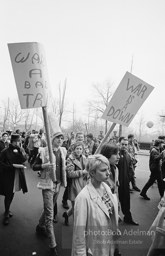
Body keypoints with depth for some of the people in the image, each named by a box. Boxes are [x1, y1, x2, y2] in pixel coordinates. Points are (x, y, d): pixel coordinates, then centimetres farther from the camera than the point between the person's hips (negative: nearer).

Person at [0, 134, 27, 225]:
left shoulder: (20, 150, 2)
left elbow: (23, 160, -6)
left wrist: (22, 153, -24)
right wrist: (13, 165, -19)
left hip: (18, 175, 4)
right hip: (7, 176, -4)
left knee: (12, 194, 18)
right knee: (8, 195, 1)